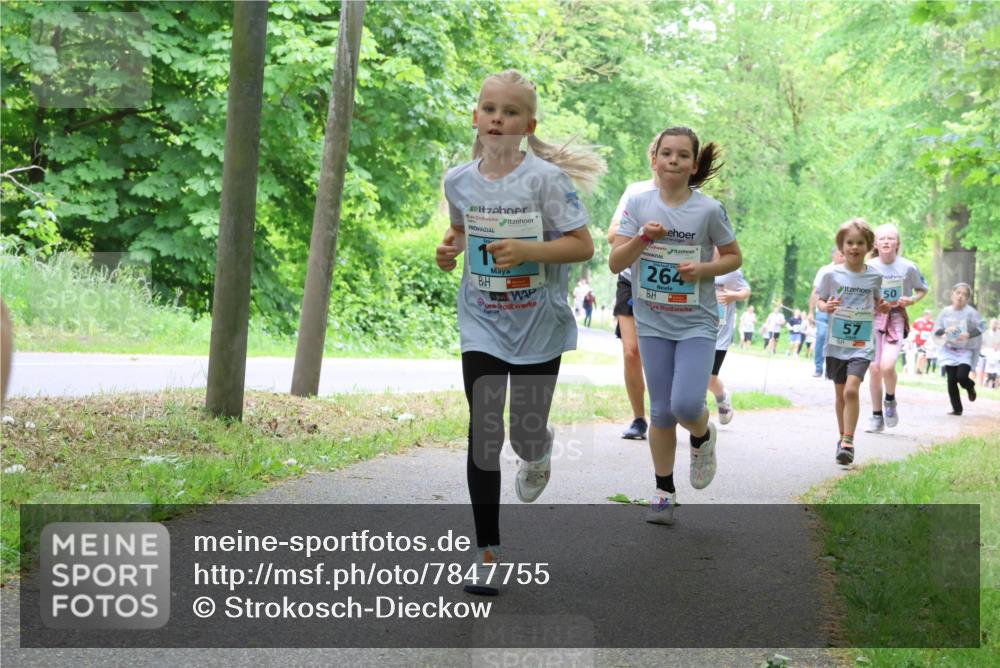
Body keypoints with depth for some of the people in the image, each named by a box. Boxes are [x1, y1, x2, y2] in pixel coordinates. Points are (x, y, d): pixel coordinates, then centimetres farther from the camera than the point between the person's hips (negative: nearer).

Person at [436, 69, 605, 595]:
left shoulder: (545, 177, -13)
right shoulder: (458, 180, 0)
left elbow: (583, 245, -12)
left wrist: (527, 250, -25)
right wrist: (450, 251, -2)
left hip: (538, 325, -2)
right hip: (481, 324, 2)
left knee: (525, 434, 4)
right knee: (482, 434, -5)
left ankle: (537, 455, 46)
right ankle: (487, 552, 3)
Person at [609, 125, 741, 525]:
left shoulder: (709, 210, -8)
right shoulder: (639, 204, -4)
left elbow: (734, 257, 4)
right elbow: (615, 264, -7)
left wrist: (703, 269, -15)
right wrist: (642, 239, -25)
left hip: (697, 323, -2)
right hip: (653, 323, 2)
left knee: (686, 405, -17)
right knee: (661, 412, 7)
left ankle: (702, 437, 19)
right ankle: (664, 492, 22)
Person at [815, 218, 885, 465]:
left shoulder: (874, 276, 0)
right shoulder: (832, 274, -3)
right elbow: (820, 300, 6)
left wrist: (882, 308, -7)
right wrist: (825, 307, -16)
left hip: (862, 344, -1)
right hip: (836, 343, 1)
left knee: (851, 390, -18)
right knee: (840, 394, 12)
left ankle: (848, 442, -11)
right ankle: (843, 437, 30)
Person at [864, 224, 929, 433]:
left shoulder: (907, 267, -6)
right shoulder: (868, 267, -5)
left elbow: (923, 289, 10)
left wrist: (912, 300, -9)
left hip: (896, 319, -2)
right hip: (873, 319, 2)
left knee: (887, 365, -20)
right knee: (875, 369, 1)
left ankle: (890, 401, 9)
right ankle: (877, 416, 16)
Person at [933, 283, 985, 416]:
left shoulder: (970, 312, -10)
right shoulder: (945, 312, 0)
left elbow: (981, 327, -12)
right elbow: (936, 330, 3)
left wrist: (969, 334, -28)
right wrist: (945, 330, -19)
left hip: (966, 351, -3)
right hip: (949, 350, 3)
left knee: (962, 376, -18)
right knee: (951, 380, -3)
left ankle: (970, 387, 20)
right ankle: (957, 409, 9)